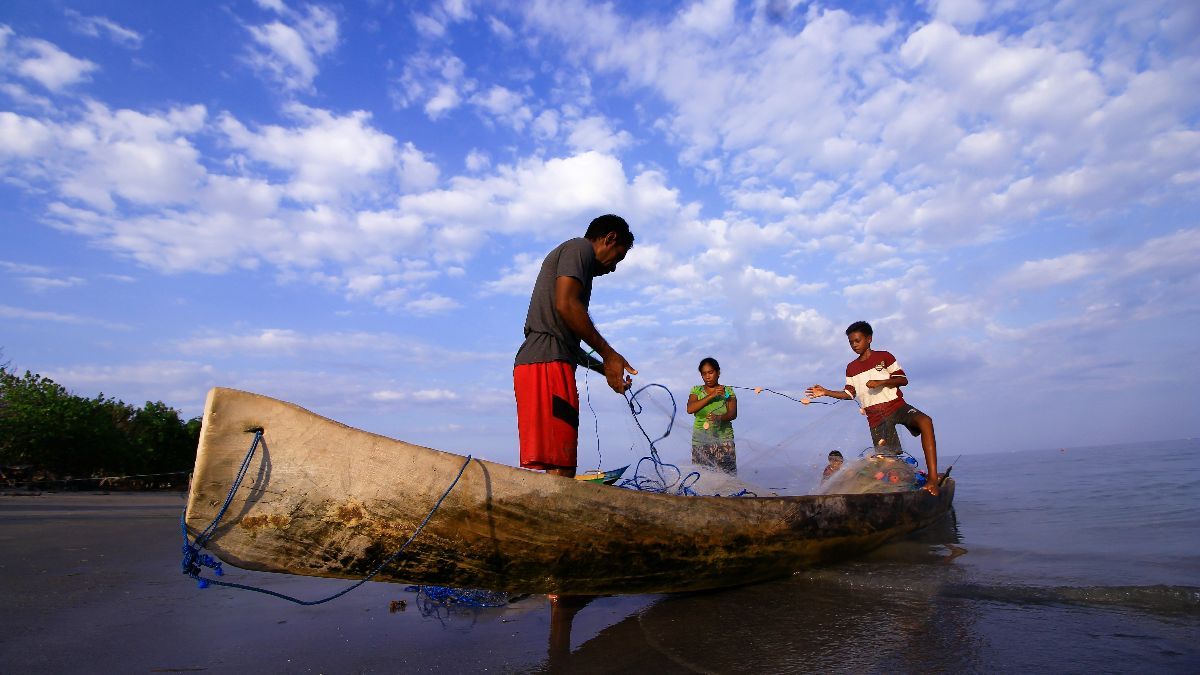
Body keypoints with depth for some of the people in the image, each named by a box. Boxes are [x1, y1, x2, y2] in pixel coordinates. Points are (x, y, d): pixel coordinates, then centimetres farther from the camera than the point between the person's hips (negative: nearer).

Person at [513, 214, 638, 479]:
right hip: (548, 363, -10)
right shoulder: (580, 247, 4)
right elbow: (565, 304, -14)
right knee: (559, 471, -15)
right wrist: (608, 354, -9)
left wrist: (606, 368, 27)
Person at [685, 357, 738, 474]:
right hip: (700, 441, 1)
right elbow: (690, 409, -10)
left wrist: (719, 418, -28)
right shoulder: (697, 390, 7)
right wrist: (711, 396, -16)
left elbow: (733, 414, -7)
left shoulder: (728, 391, 6)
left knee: (726, 473, -8)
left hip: (723, 439, 0)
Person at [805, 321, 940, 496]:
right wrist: (825, 392, 1)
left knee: (924, 421, -31)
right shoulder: (851, 368, 15)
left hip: (896, 405, -3)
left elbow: (903, 379, 1)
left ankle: (933, 478, -35)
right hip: (875, 416, 3)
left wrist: (880, 382, -16)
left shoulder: (884, 357, 5)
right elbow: (849, 394, 14)